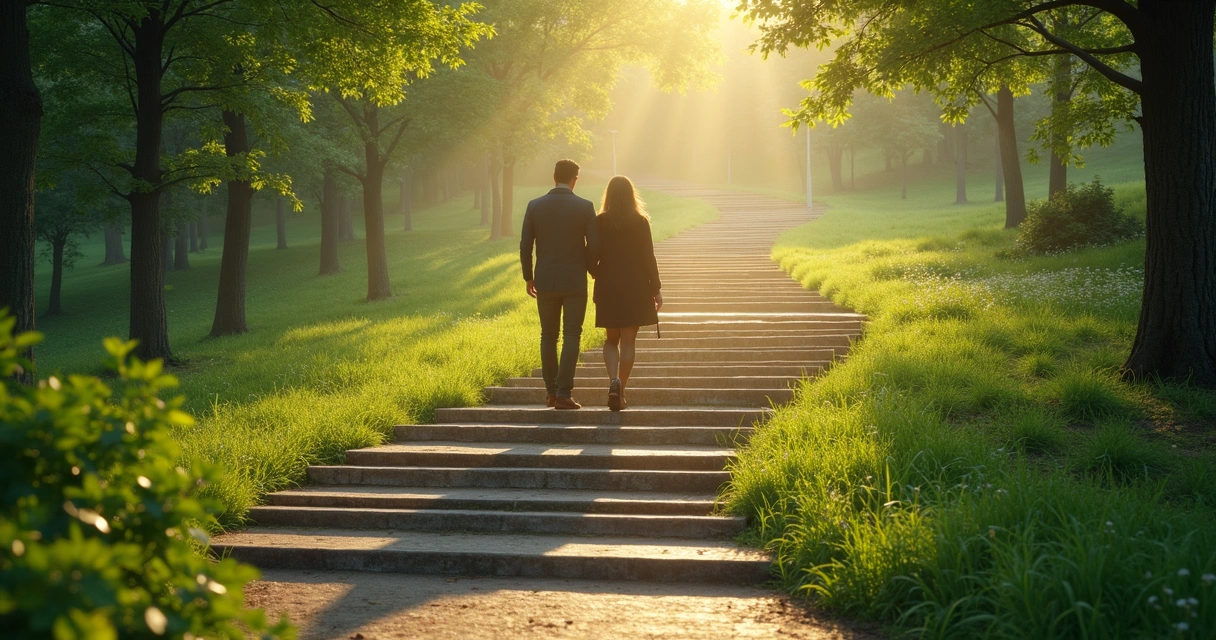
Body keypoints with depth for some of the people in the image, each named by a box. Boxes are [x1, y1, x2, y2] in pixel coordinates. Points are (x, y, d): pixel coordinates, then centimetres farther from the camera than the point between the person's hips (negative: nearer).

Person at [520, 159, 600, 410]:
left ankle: (552, 391, 15)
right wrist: (590, 270, 12)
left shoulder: (535, 206, -1)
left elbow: (525, 246, 0)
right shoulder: (585, 207, -6)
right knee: (571, 337, 1)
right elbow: (594, 246, -7)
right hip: (575, 281, -2)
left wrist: (528, 277, 13)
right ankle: (564, 393, -7)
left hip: (545, 281, 2)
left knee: (548, 336, 13)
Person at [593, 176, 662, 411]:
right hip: (635, 287, -1)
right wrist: (656, 288, 1)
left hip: (608, 287, 1)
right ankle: (621, 393, 2)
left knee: (612, 339, 14)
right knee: (628, 340, 5)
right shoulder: (640, 221, -5)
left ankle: (614, 380, -10)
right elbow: (648, 257, -5)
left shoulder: (600, 222, -4)